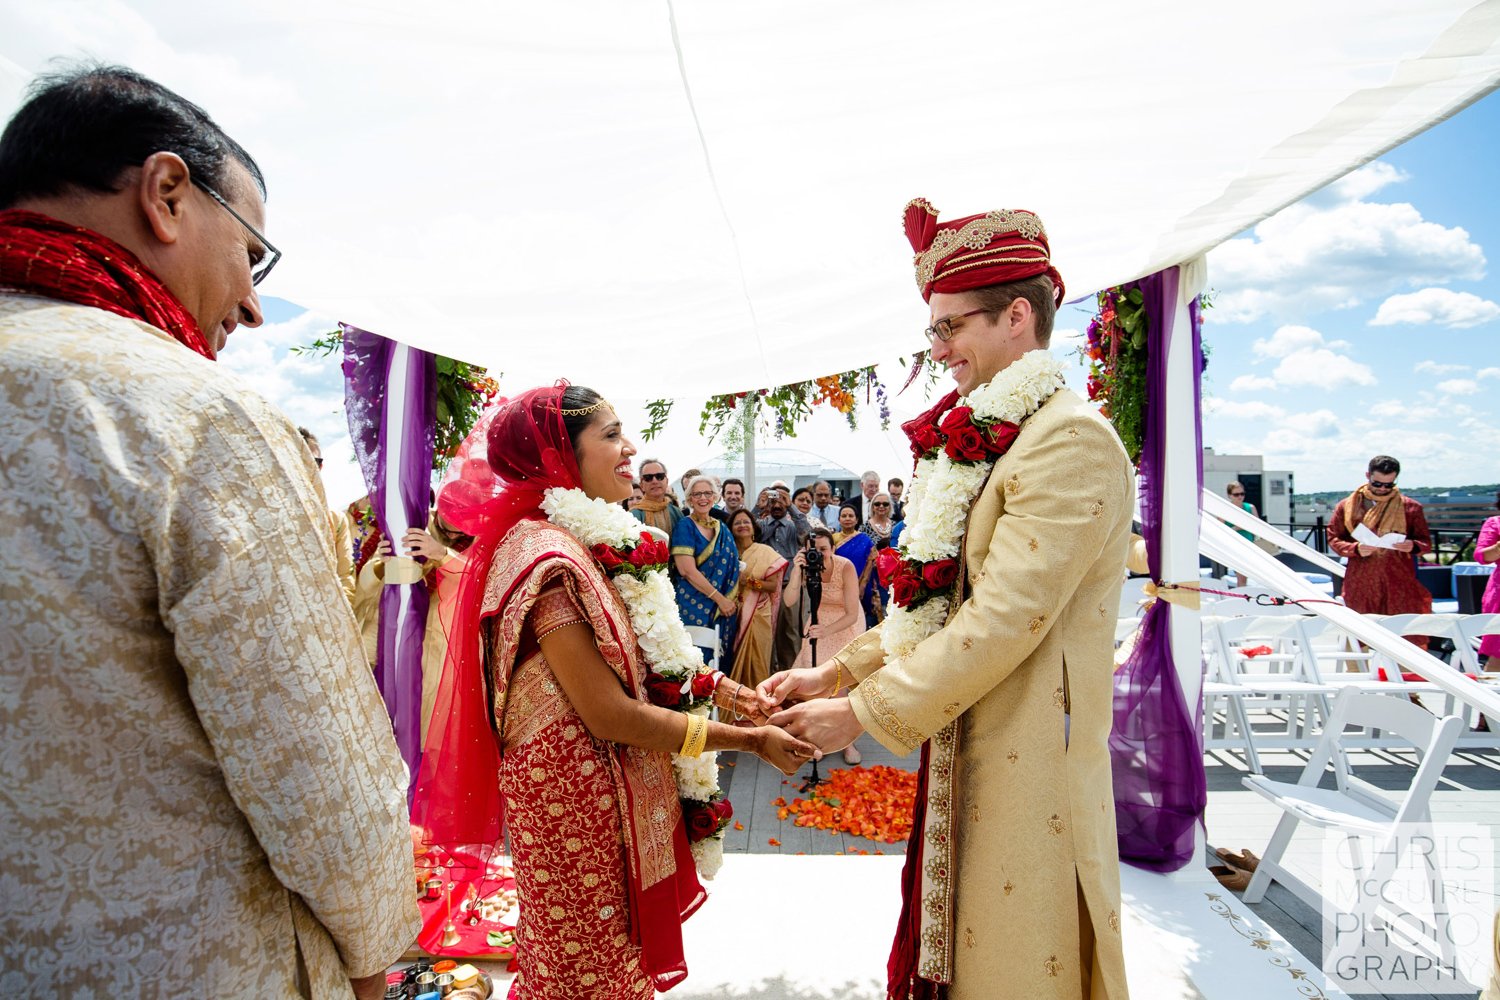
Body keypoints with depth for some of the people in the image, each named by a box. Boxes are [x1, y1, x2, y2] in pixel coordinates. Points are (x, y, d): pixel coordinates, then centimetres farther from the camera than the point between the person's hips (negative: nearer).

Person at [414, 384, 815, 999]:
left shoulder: (574, 540, 7)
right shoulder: (546, 556, -24)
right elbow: (610, 714, -25)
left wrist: (708, 685, -2)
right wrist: (750, 740, -19)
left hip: (605, 790, 9)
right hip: (573, 797, -9)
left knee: (619, 947, 23)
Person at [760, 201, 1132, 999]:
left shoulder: (1071, 439, -18)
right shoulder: (991, 443, 12)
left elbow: (1003, 621, -23)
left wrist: (863, 713, -16)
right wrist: (836, 671, 6)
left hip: (1029, 769, -8)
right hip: (967, 759, 8)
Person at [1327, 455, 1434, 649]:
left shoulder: (1410, 507, 7)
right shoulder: (1347, 506, 6)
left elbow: (1426, 542, 11)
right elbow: (1333, 539, 8)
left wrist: (1412, 546, -13)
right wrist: (1356, 549, -12)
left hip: (1400, 586, 0)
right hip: (1360, 587, 0)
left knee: (1407, 639, -2)